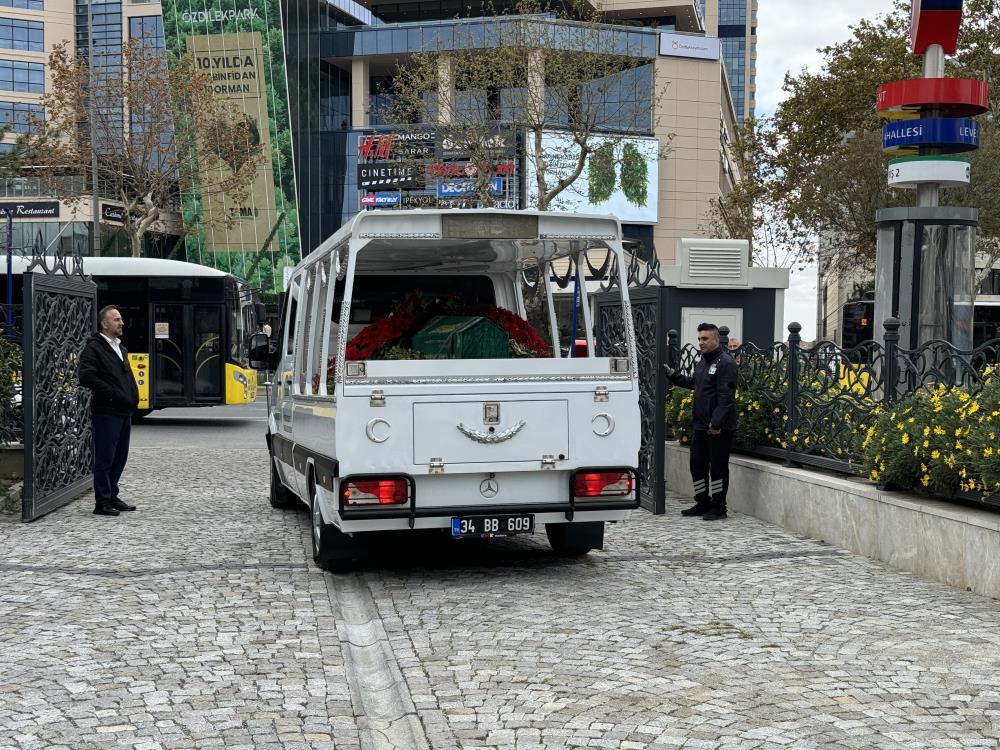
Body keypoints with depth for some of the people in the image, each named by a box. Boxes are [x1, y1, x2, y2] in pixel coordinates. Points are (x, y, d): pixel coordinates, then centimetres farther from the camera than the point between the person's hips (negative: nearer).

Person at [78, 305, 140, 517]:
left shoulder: (120, 347, 19)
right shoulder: (94, 347, -8)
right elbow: (86, 377, -19)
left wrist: (133, 397, 9)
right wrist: (114, 394, -19)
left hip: (124, 412, 8)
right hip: (106, 413, -8)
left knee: (120, 457, 13)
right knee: (105, 458, -4)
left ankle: (112, 497, 24)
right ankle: (102, 503, 2)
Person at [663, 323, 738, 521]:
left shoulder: (725, 363, -14)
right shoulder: (702, 362, 15)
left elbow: (725, 397, -20)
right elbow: (693, 382, 31)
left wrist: (716, 424, -24)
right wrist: (672, 374, 18)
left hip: (720, 428, -9)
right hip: (701, 426, 9)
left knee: (718, 467, -1)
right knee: (697, 465, 13)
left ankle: (718, 507, 8)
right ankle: (703, 503, 25)